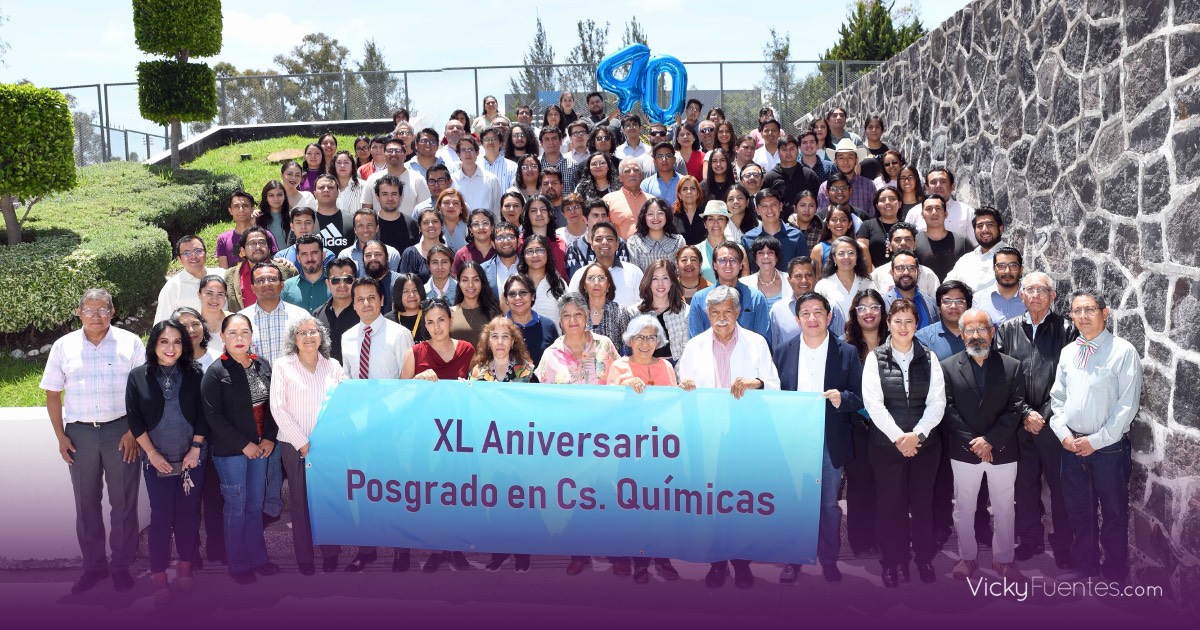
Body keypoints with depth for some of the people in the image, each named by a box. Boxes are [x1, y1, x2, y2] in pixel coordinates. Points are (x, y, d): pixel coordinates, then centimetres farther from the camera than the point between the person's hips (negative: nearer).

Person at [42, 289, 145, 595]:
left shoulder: (130, 343, -2)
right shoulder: (63, 346, 5)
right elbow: (52, 394, 8)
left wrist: (133, 432, -10)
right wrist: (61, 436, 1)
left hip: (121, 431, -2)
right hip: (80, 434, 2)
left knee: (124, 502, 4)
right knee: (86, 503, 11)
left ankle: (121, 565, 17)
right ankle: (93, 566, 23)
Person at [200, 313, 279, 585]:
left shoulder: (262, 366, 5)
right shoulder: (216, 372, -10)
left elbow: (271, 405, 10)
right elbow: (213, 415, -13)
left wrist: (269, 438, -3)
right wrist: (244, 444, -13)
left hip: (259, 447, 5)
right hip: (230, 450, -4)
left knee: (256, 504, 13)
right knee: (236, 506, 4)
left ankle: (257, 557, 26)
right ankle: (238, 564, 18)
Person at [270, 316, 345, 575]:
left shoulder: (333, 366, 8)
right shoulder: (283, 366, 1)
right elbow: (278, 408, -5)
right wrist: (302, 443, -9)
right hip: (296, 446, -2)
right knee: (301, 501, 3)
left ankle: (331, 557, 14)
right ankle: (305, 561, 13)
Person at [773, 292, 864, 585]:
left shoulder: (847, 353, 1)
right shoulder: (783, 353, 4)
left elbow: (860, 397, 0)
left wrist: (842, 398, -21)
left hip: (830, 441, -1)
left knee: (829, 504, 8)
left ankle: (829, 561, 24)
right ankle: (793, 560, 22)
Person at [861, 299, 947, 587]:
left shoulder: (929, 359, 6)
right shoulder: (875, 358, 1)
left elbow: (937, 402, -2)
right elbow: (873, 403, -7)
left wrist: (916, 434, -14)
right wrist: (898, 437, -14)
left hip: (924, 444, 1)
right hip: (886, 445, -1)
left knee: (922, 503, 7)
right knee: (891, 504, 4)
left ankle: (925, 560, 21)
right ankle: (894, 563, 16)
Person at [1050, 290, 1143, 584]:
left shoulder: (1123, 351, -11)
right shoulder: (1068, 352, 6)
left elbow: (1128, 404, -13)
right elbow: (1057, 397, 12)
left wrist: (1096, 441, -14)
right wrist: (1064, 434, -2)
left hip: (1109, 447, -5)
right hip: (1072, 446, 5)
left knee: (1114, 514, 9)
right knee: (1078, 510, 17)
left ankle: (1115, 574, 26)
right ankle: (1085, 566, 33)